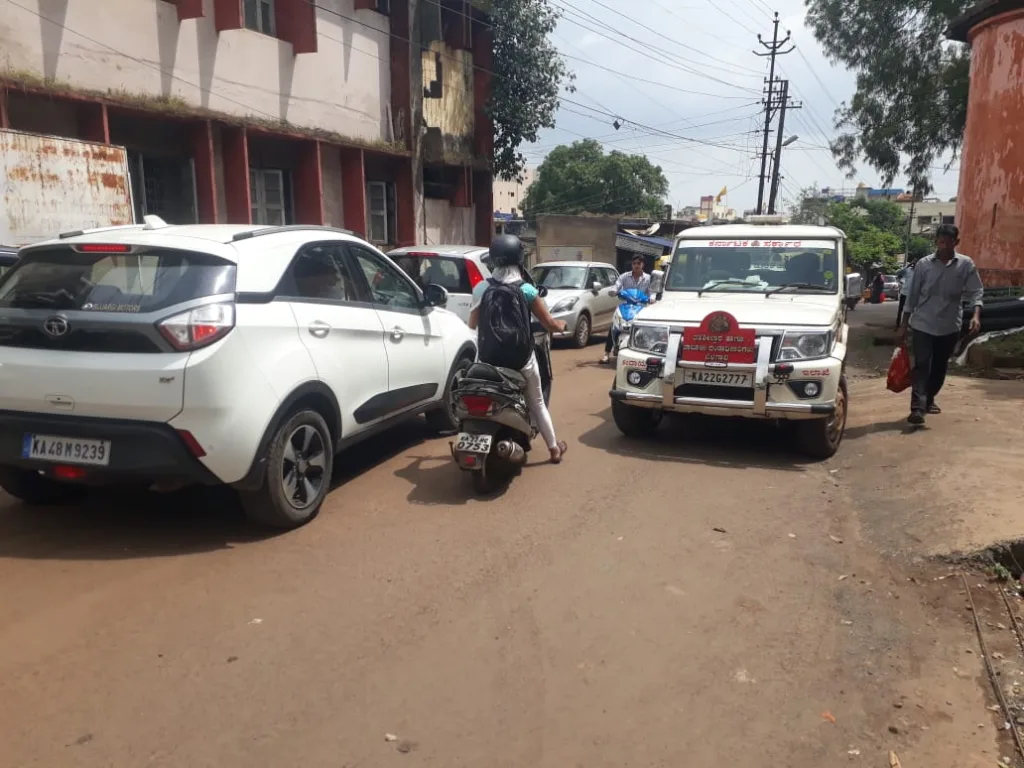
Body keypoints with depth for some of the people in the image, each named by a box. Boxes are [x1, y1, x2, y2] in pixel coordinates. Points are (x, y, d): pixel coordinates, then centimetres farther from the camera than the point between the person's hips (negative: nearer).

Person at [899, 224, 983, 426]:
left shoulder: (966, 265, 0)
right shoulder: (923, 264, 0)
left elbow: (975, 292, -2)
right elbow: (912, 296, 3)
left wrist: (976, 315, -20)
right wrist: (904, 325, 4)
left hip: (949, 326, 2)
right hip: (923, 324, -2)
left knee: (940, 367, 13)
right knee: (921, 366, -9)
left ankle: (929, 399, 32)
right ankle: (918, 407, -15)